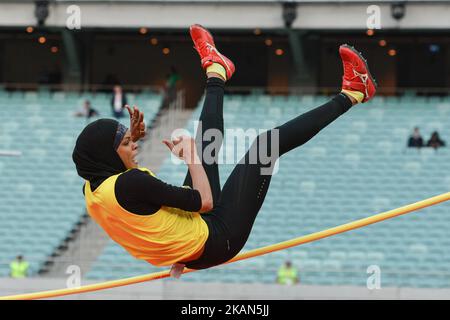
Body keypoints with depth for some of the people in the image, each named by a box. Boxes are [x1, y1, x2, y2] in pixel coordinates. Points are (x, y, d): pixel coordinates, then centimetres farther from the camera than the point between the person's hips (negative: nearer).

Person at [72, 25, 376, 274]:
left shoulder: (92, 189, -5)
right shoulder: (129, 183, -32)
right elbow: (204, 201, -26)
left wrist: (131, 138, 7)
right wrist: (190, 156, -12)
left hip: (191, 255, 9)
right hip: (218, 240, -9)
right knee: (269, 141, -3)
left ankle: (216, 72, 48)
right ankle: (348, 96, 11)